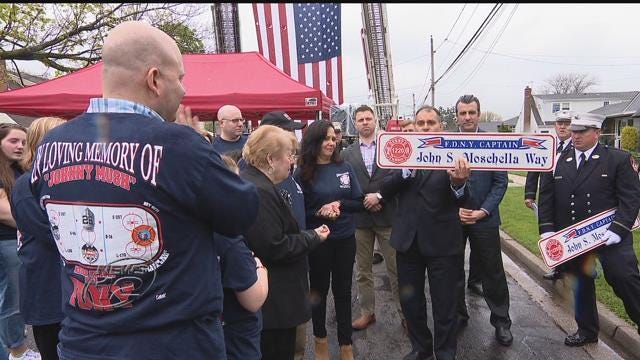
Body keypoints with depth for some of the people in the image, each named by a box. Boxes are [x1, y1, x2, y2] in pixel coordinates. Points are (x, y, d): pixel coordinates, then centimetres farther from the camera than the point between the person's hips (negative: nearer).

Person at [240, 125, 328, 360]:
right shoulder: (259, 191, -25)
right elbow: (275, 249, -25)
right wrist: (313, 238, -13)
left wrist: (308, 234, 7)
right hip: (273, 300, -11)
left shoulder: (248, 181, 8)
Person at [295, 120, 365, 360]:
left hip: (345, 239, 2)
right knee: (319, 290, 14)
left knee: (343, 290, 11)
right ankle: (320, 339, 34)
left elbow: (359, 203, 2)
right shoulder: (303, 173, -7)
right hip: (317, 241, -2)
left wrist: (339, 204, -16)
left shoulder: (344, 168, 0)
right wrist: (319, 213, -20)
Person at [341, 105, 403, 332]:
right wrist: (362, 201, -12)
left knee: (396, 268, 4)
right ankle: (367, 312, 27)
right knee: (363, 270, 12)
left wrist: (379, 196, -14)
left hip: (387, 215, -2)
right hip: (359, 217, 2)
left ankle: (405, 313, 18)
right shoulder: (347, 154, 6)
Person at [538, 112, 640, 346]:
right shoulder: (557, 162, 5)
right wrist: (547, 229, -4)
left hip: (609, 235, -3)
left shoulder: (619, 160, -3)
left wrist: (617, 230, -18)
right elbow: (546, 199, 6)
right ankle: (586, 331, 32)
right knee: (580, 283, 15)